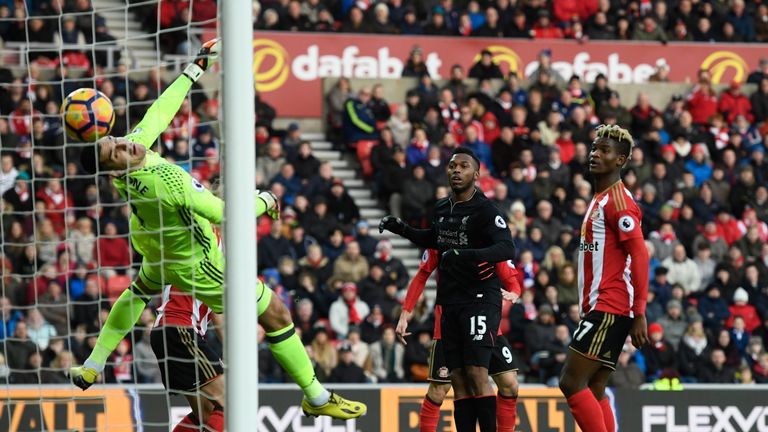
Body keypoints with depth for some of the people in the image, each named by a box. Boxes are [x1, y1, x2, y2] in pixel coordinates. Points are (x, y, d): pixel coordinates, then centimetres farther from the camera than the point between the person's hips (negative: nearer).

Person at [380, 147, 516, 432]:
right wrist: (403, 230, 20)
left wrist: (467, 255, -38)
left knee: (477, 374, -17)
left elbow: (506, 249, -25)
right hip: (450, 303, 7)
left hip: (480, 299, -7)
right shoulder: (441, 209, 13)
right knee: (459, 381, 4)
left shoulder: (485, 210, -10)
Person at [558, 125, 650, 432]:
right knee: (593, 392, 7)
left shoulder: (618, 200, -10)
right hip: (599, 309, 10)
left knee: (571, 382, -14)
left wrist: (639, 314, -20)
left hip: (609, 310, -10)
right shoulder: (600, 200, 20)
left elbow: (640, 256, -16)